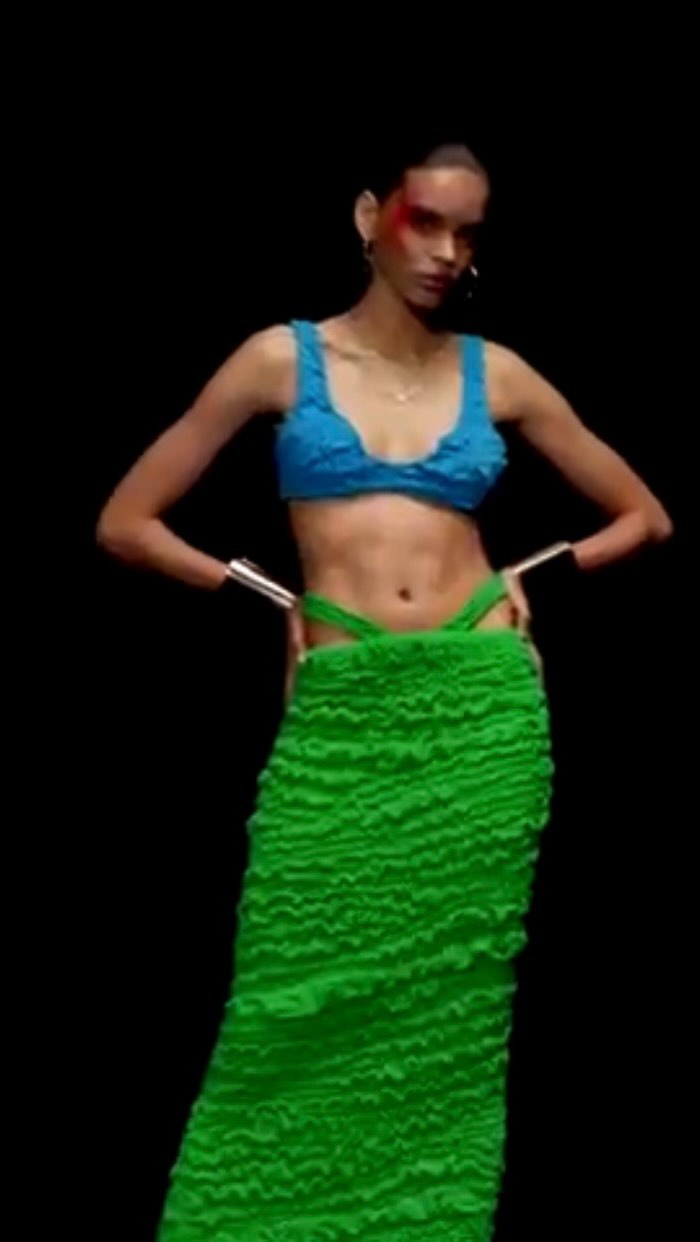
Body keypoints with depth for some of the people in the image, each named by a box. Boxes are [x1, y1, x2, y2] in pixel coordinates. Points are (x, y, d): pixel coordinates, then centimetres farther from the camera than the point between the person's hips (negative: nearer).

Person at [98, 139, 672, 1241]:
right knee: (299, 1013, -4)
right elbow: (124, 522, 6)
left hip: (484, 713, 2)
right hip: (340, 722, -1)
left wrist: (538, 573, 7)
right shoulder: (283, 358, 5)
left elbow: (645, 517, 20)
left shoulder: (495, 373, 10)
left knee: (451, 1014, 5)